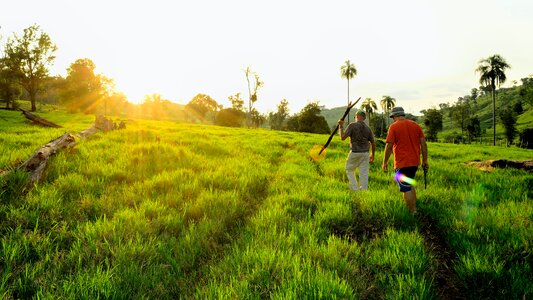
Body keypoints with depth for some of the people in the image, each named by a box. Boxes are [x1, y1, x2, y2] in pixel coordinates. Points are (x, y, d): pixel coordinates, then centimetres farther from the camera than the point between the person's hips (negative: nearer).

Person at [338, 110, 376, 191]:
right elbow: (373, 143, 7)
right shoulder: (368, 128, 5)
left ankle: (355, 189, 6)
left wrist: (341, 126, -2)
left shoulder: (352, 125, -9)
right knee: (364, 174, 6)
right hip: (365, 154, 3)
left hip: (354, 153, -3)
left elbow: (343, 137, -14)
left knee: (349, 170, 15)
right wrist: (372, 155, 21)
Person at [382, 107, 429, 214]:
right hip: (415, 162, 6)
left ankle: (413, 213, 2)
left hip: (402, 163, -6)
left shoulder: (394, 127, -6)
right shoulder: (416, 125, 10)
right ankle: (414, 209, 22)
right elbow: (423, 143, 7)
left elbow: (389, 146, -11)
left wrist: (385, 162, -3)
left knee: (406, 189, 0)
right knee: (410, 185, 22)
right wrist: (425, 161, 12)